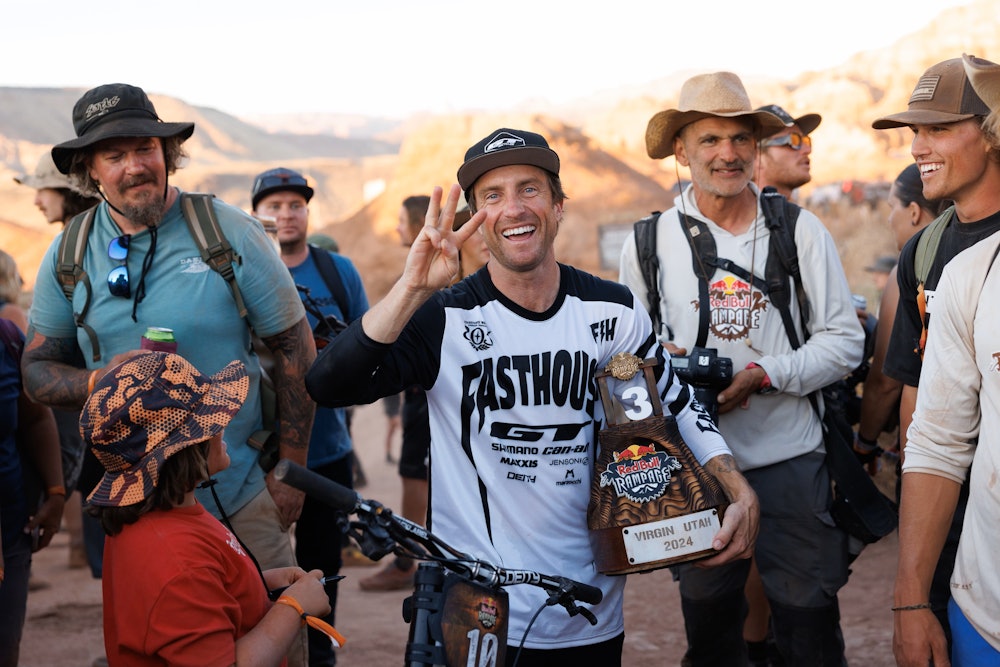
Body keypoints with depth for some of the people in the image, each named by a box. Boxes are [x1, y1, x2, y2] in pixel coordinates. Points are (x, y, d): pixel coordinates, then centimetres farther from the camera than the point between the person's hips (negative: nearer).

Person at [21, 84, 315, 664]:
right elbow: (38, 370, 5)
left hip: (242, 497, -2)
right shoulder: (69, 253, 0)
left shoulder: (230, 231, -8)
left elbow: (296, 349, -4)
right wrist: (99, 382, -18)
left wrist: (290, 471, -7)